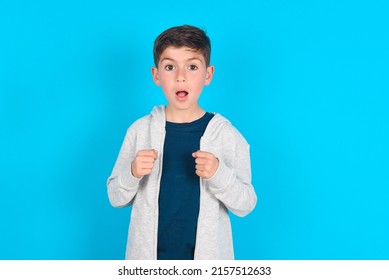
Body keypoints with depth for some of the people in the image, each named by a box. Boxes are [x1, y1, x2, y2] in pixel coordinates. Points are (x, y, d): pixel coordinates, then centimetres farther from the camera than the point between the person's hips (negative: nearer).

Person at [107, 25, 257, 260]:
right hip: (150, 254, 1)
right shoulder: (140, 130, -5)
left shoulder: (226, 134, -8)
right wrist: (132, 173, -19)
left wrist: (218, 174, -23)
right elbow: (116, 198, 1)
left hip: (207, 255, -1)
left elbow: (245, 205, -6)